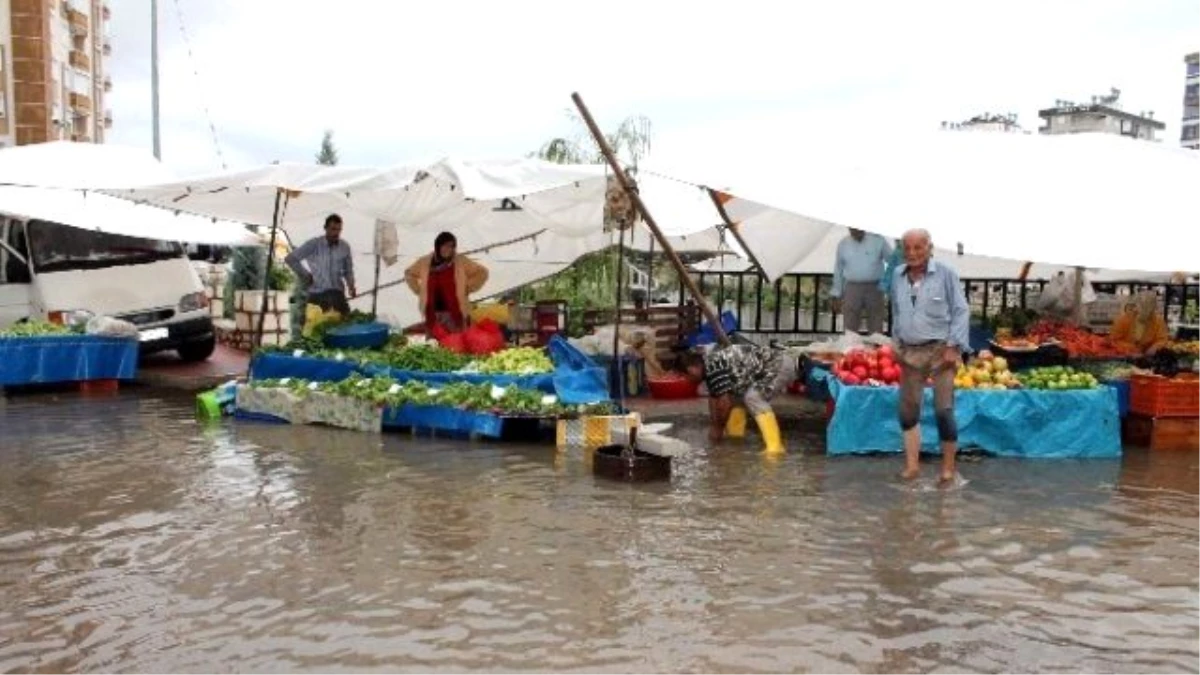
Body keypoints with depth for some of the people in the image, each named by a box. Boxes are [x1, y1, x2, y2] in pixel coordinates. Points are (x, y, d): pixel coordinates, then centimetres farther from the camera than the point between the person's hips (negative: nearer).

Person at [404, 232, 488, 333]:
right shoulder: (425, 262, 3)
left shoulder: (461, 262, -3)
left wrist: (468, 288, -2)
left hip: (454, 313, -2)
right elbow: (409, 273, 22)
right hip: (433, 313, 2)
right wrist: (418, 289, 10)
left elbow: (481, 272, 5)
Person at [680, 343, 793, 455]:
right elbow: (713, 397, 14)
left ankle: (774, 447, -28)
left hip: (778, 368, -11)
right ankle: (736, 431, 25)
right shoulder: (709, 367, 7)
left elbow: (725, 402, -22)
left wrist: (718, 429, -9)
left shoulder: (713, 366, -23)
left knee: (752, 397, -26)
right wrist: (713, 425, 12)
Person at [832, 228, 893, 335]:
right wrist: (837, 296, 11)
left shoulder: (878, 240, 1)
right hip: (852, 289, 1)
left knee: (876, 330, 4)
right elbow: (838, 271, 13)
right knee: (850, 330, 1)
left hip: (874, 288, -1)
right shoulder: (843, 245, 8)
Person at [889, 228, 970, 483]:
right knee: (908, 409, 6)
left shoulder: (945, 274, -7)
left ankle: (948, 467, 8)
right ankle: (912, 464, 14)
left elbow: (961, 311, -6)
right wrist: (897, 342, 16)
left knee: (944, 410, -4)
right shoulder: (898, 276, 8)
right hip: (910, 352, 5)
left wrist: (954, 347, -12)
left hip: (940, 350, -5)